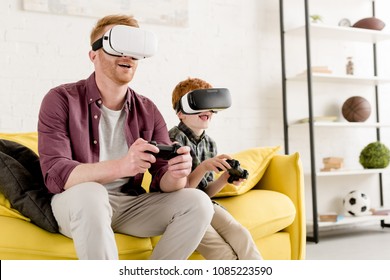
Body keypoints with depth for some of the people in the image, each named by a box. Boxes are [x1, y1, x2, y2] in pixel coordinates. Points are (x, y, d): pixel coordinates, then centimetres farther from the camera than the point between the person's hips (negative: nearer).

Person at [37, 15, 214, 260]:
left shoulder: (148, 111, 2)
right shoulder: (61, 100, -9)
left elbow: (162, 178, -1)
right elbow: (55, 174, -21)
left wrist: (176, 175, -28)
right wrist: (121, 166, -38)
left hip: (131, 204, 4)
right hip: (77, 202, -4)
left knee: (198, 202, -16)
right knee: (90, 193, -36)